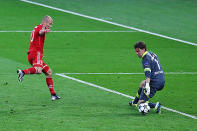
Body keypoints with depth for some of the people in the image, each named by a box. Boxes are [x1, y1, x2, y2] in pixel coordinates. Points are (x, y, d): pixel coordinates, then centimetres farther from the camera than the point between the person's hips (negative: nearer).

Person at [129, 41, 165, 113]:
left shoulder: (145, 59, -15)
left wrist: (147, 85, -42)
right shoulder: (152, 54, 13)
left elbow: (148, 73, -30)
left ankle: (156, 106, -25)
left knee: (141, 103, -6)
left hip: (155, 83, -10)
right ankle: (134, 102, 50)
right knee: (142, 83, 38)